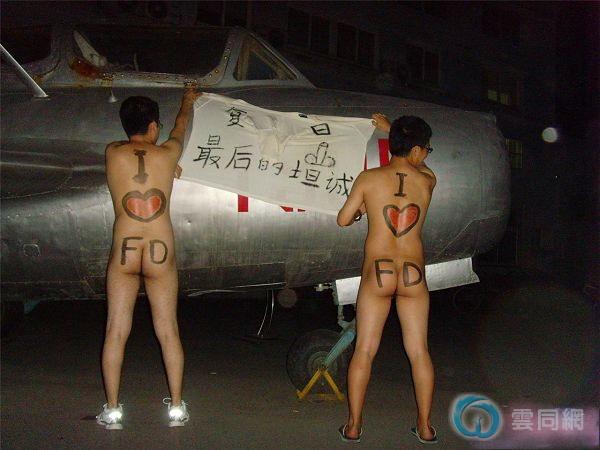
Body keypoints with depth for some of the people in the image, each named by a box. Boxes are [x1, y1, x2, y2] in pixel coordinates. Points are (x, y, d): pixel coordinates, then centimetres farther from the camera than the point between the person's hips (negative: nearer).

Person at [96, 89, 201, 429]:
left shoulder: (113, 153, 2)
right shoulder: (168, 153, 2)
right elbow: (181, 127, 24)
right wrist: (188, 102, 43)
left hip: (123, 255, 0)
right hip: (161, 255, 0)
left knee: (116, 332, 6)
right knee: (168, 331, 8)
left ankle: (112, 410, 11)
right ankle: (177, 407, 14)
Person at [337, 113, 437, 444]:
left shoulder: (368, 179, -3)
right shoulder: (427, 181, 3)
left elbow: (343, 220, 3)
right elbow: (416, 167, 27)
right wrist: (390, 128, 35)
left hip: (376, 276, -1)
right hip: (414, 277, 1)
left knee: (364, 351, 7)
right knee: (419, 351, 11)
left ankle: (353, 426, 13)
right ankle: (425, 426, 19)